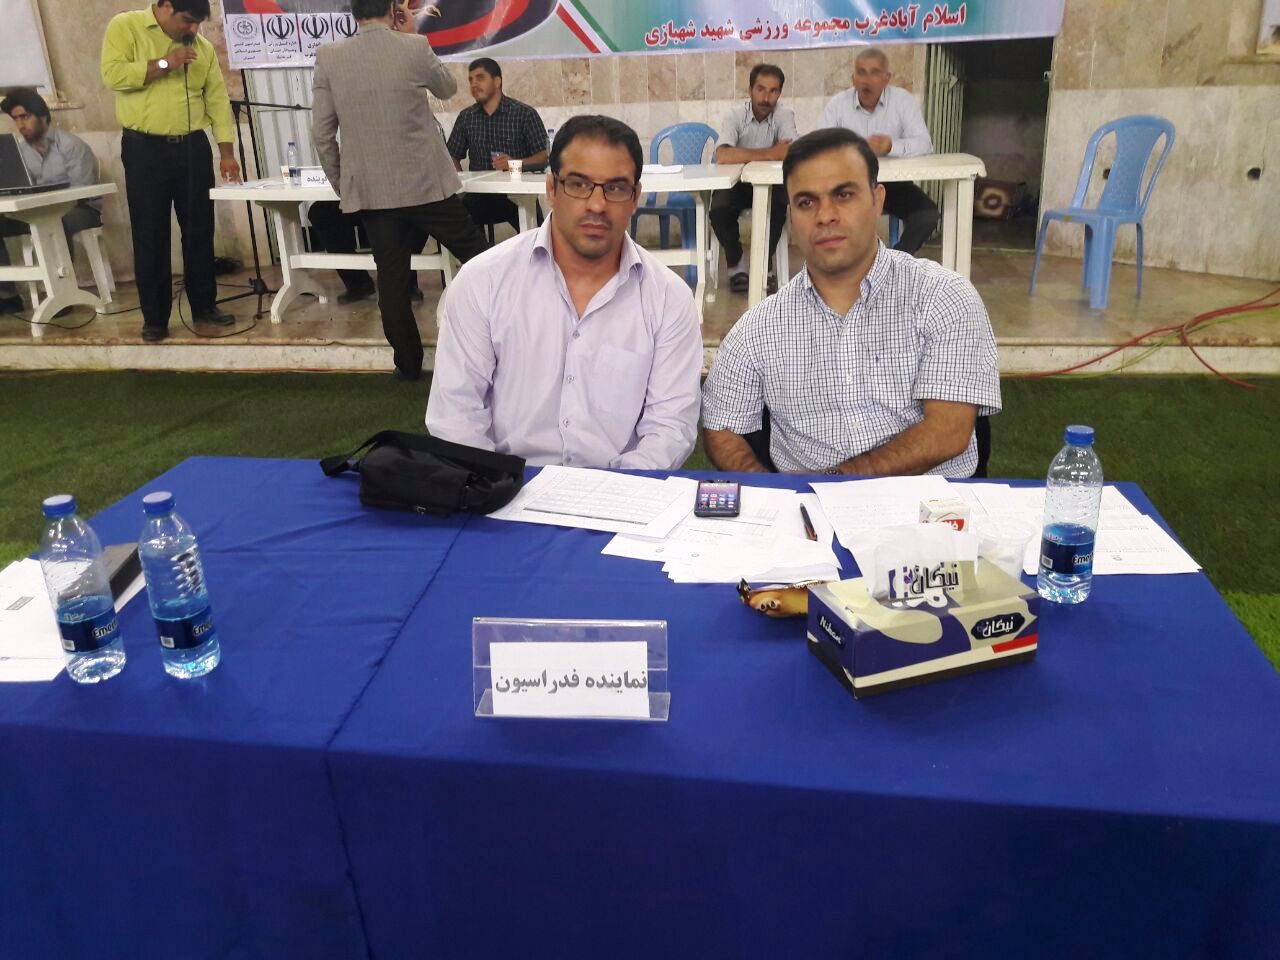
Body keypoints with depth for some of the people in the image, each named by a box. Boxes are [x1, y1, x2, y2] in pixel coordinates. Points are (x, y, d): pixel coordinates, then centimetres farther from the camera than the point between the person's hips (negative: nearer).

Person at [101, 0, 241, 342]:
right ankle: (154, 318, 7)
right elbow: (112, 75, -15)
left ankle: (204, 305, 21)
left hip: (193, 147, 4)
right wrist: (165, 64, -18)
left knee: (200, 230, 9)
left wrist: (226, 152, 1)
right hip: (145, 149, -4)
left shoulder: (202, 46, 9)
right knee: (150, 235, 0)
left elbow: (217, 99, 7)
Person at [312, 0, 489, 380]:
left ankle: (408, 363, 15)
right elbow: (447, 89, 14)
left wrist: (342, 185, 12)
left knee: (392, 279, 8)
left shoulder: (329, 57, -1)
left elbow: (322, 134, 1)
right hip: (427, 183, -2)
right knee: (479, 259, 11)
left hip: (371, 191, 2)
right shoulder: (413, 47, -6)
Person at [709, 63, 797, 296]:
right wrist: (770, 153, -27)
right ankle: (736, 265, -4)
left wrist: (747, 154, -23)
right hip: (736, 183, -1)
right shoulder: (734, 115, -13)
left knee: (778, 207, -30)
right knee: (719, 210, -29)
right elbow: (722, 156, -31)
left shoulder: (784, 115, -8)